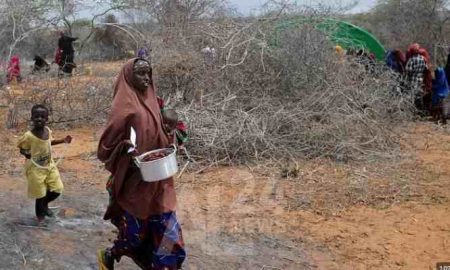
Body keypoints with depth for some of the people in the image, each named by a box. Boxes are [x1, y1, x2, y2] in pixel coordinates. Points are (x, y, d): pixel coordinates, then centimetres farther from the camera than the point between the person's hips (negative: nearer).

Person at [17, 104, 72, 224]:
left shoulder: (47, 131, -5)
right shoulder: (28, 136, -23)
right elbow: (22, 149, -11)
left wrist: (63, 140, 6)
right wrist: (26, 153, -33)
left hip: (49, 165, 6)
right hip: (36, 168, -6)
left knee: (57, 189, 11)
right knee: (40, 194, 5)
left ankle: (45, 204, 39)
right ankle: (40, 215, 30)